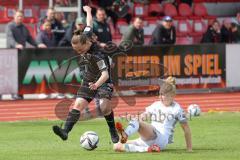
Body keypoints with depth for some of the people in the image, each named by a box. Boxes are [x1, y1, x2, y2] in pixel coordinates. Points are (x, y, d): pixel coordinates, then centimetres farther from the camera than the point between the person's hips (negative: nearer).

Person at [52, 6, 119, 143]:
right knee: (78, 105, -10)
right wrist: (88, 11, 22)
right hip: (89, 81, 6)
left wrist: (97, 84, -57)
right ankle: (66, 131, -23)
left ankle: (113, 132, 0)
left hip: (102, 81, -6)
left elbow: (105, 74, -39)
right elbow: (89, 24, 5)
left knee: (105, 107, -24)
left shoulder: (95, 56, -34)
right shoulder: (85, 37, -14)